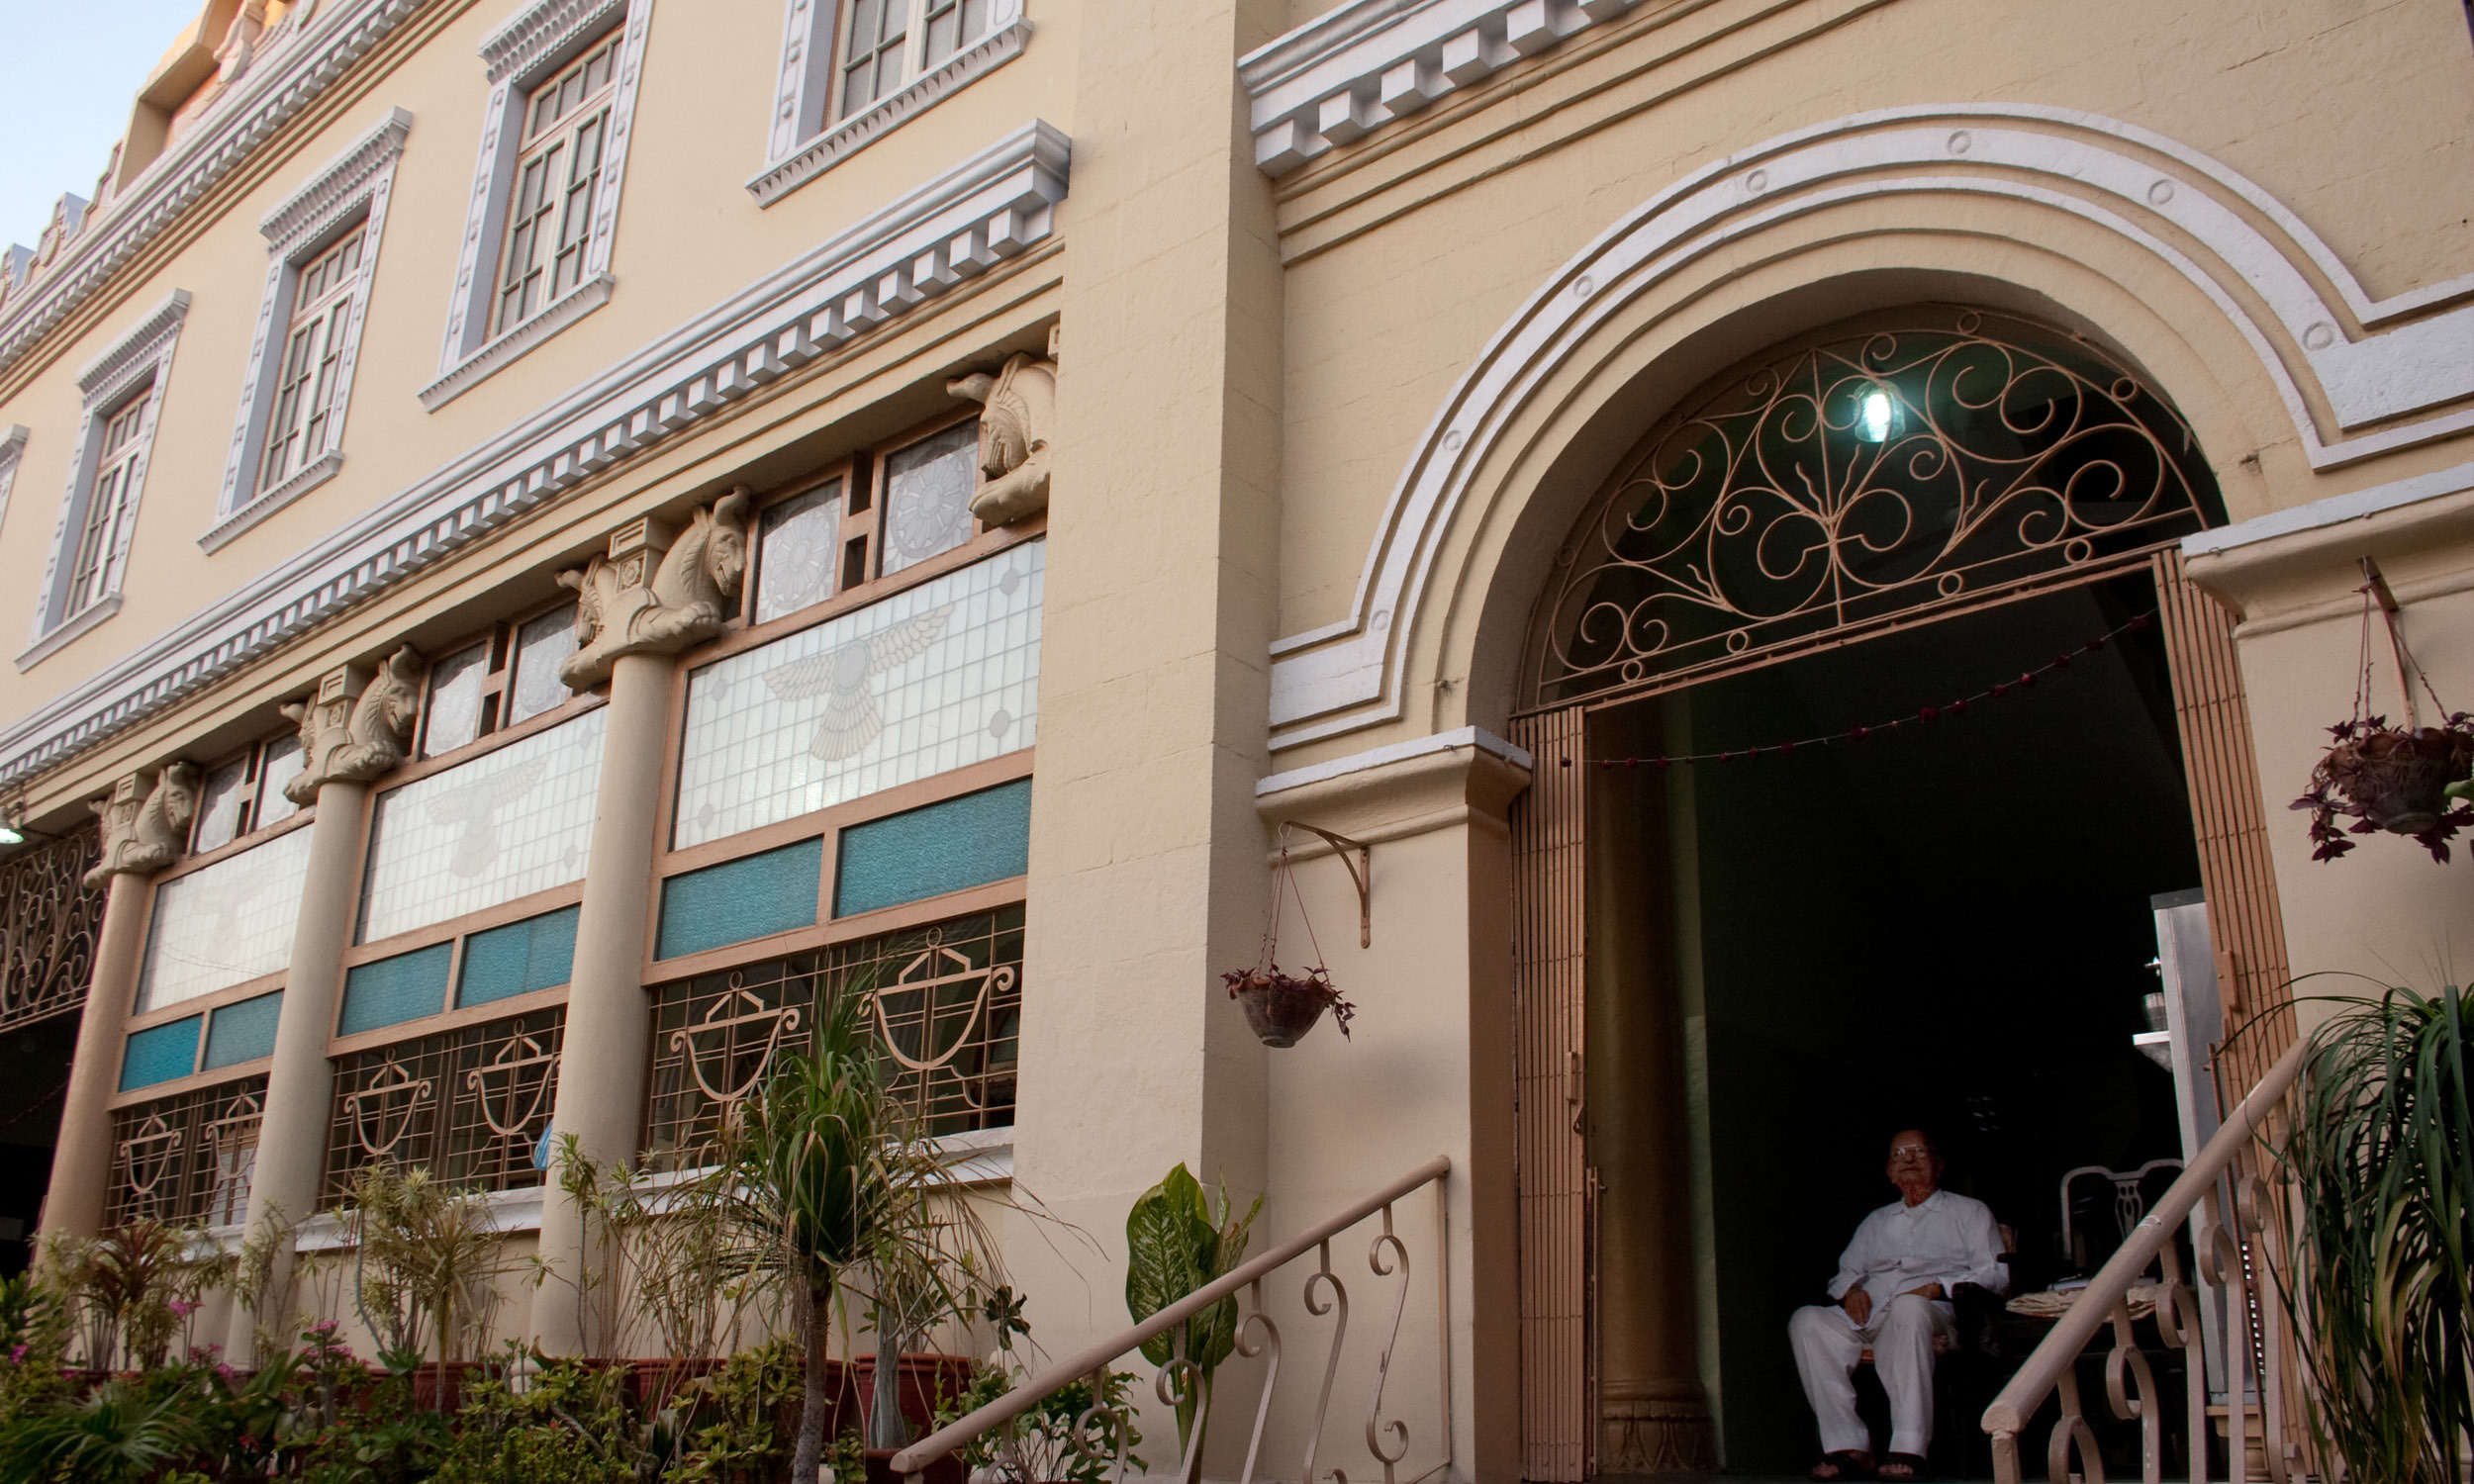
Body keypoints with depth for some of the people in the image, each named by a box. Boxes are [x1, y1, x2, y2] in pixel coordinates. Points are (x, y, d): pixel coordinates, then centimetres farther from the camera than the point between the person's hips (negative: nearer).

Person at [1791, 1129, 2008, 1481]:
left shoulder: (1970, 1212, 22)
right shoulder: (1877, 1221, 34)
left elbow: (1994, 1274, 8)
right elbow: (1845, 1271, 30)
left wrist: (1939, 1288, -9)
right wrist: (1850, 1289, 5)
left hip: (1936, 1313, -4)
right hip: (1868, 1316, 4)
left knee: (1908, 1307, -42)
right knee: (1806, 1321, -27)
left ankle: (1909, 1448, -43)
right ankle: (1847, 1446, -28)